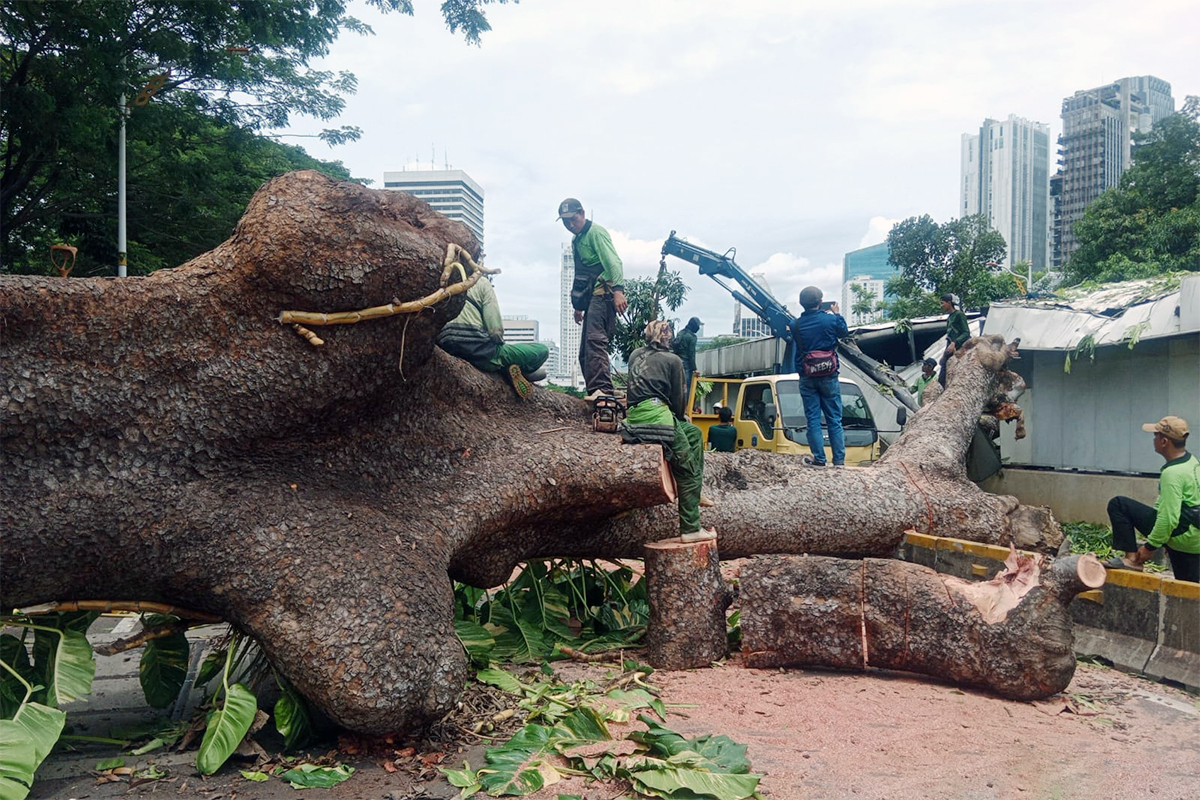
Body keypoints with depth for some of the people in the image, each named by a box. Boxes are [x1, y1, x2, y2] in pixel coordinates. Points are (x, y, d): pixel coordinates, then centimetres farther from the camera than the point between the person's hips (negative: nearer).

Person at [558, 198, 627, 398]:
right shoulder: (577, 240, 26)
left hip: (603, 293, -10)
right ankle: (593, 392, 10)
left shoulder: (595, 232, -3)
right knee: (585, 352, 8)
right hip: (591, 298, 10)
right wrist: (578, 305, 31)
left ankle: (602, 388, -37)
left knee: (594, 340, -27)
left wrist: (618, 289, -28)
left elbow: (613, 262, -16)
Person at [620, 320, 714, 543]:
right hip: (656, 414, -7)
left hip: (634, 414, 7)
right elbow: (678, 398, 8)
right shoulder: (672, 360, 7)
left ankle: (694, 494, 19)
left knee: (694, 432, 25)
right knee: (689, 472, -1)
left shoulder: (635, 355, 23)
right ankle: (691, 529, -5)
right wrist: (679, 418, 28)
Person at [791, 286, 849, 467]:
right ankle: (839, 459, 8)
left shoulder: (796, 325, -4)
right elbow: (844, 332, 13)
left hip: (807, 378, 1)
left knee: (813, 419, 5)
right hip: (829, 377, -1)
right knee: (834, 419, 7)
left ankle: (819, 459, 4)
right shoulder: (831, 319, -8)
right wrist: (837, 314, 26)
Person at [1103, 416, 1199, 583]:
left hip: (1183, 535, -10)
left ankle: (1132, 558, -8)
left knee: (1118, 505, -10)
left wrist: (1150, 547, -16)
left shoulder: (1172, 474, -21)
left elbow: (1169, 519, -25)